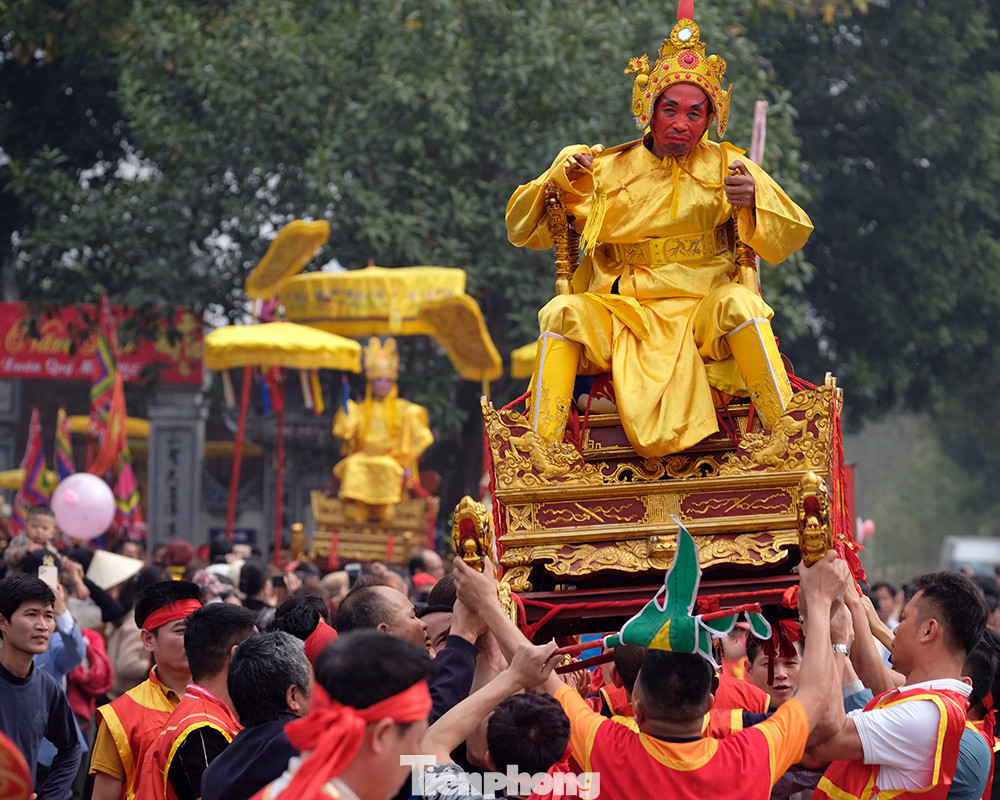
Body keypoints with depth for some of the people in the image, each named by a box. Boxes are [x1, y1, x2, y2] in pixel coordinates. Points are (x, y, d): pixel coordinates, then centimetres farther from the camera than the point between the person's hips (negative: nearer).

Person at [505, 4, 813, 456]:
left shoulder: (725, 168, 9)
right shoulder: (608, 171, 11)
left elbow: (792, 237, 3)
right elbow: (521, 229, 12)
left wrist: (754, 201, -18)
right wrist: (560, 180, -7)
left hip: (703, 311, -1)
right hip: (619, 315, 1)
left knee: (739, 302, -32)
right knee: (562, 313, -27)